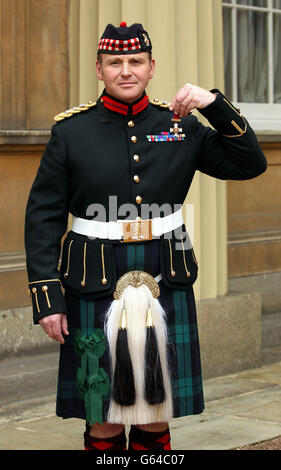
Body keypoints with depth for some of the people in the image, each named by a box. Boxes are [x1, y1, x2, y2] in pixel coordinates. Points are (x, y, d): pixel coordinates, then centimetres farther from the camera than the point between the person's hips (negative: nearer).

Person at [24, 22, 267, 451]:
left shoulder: (181, 126, 5)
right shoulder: (70, 131, -1)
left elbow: (251, 165, 5)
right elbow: (43, 218, -1)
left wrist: (215, 105, -8)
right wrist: (46, 298, -7)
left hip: (167, 284, 2)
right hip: (95, 286, -2)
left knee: (156, 415, 10)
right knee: (103, 418, 4)